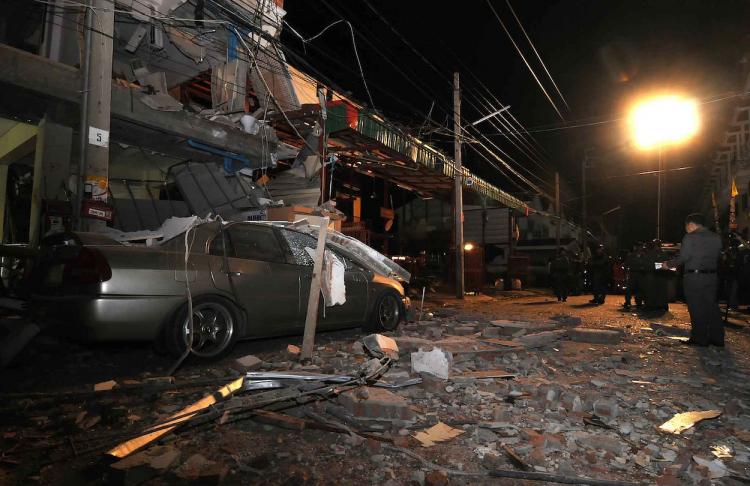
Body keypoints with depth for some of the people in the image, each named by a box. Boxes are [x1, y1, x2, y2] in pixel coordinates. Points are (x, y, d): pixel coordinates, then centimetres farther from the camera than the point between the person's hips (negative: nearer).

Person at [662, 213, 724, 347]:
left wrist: (669, 264, -2)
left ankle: (700, 339, 5)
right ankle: (717, 338, 17)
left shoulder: (690, 237, -10)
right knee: (712, 307, 12)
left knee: (696, 308, 1)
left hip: (693, 277, -6)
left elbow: (683, 257, -15)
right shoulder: (716, 237, 10)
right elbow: (717, 256, 12)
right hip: (712, 276, 6)